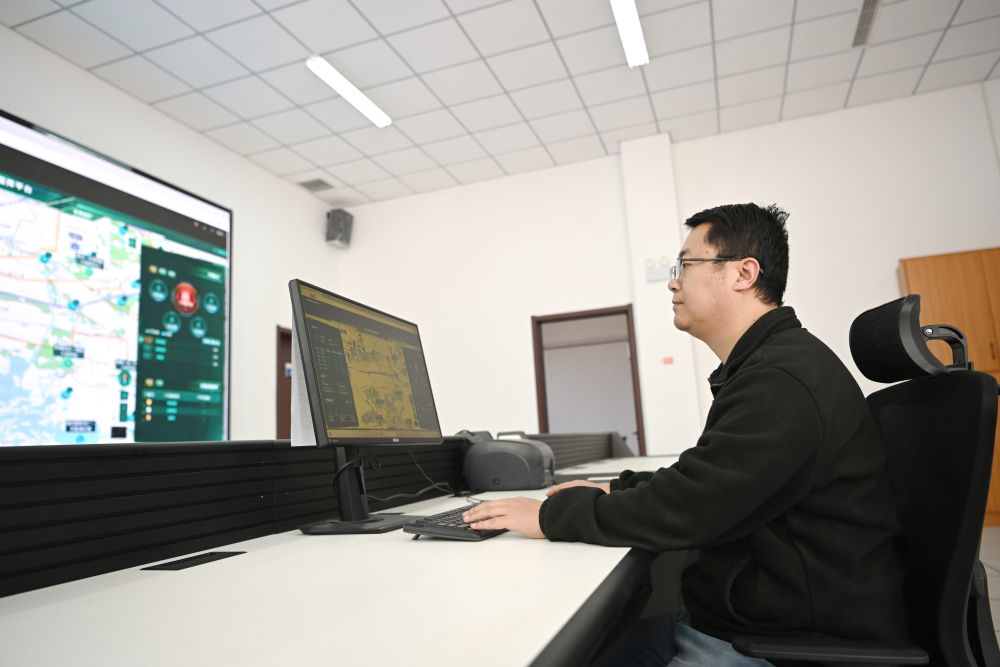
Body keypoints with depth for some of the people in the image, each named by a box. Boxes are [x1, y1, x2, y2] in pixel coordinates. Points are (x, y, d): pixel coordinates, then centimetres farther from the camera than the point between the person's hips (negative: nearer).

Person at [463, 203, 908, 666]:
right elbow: (702, 482, 17)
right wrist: (615, 493, 7)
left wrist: (551, 514, -16)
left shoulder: (783, 380, -23)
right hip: (743, 612, 9)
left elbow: (685, 508, -26)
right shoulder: (768, 366, 12)